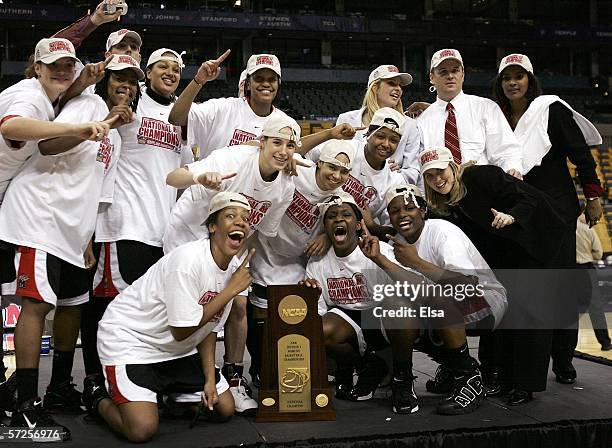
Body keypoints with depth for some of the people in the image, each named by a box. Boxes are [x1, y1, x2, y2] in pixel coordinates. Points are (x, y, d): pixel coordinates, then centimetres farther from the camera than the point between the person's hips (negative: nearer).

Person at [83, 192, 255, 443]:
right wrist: (230, 291, -23)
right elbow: (181, 331, -26)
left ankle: (163, 391, 25)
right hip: (129, 338, -8)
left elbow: (210, 327, 4)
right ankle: (99, 397, 9)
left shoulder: (234, 267, -5)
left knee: (224, 409, 6)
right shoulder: (188, 260, -29)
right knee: (142, 429, -22)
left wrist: (210, 379, -4)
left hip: (176, 350, 8)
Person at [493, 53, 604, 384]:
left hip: (557, 208, -4)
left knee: (561, 278, -1)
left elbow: (582, 154, -4)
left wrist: (593, 197, -7)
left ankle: (562, 359, 7)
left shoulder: (552, 109, -3)